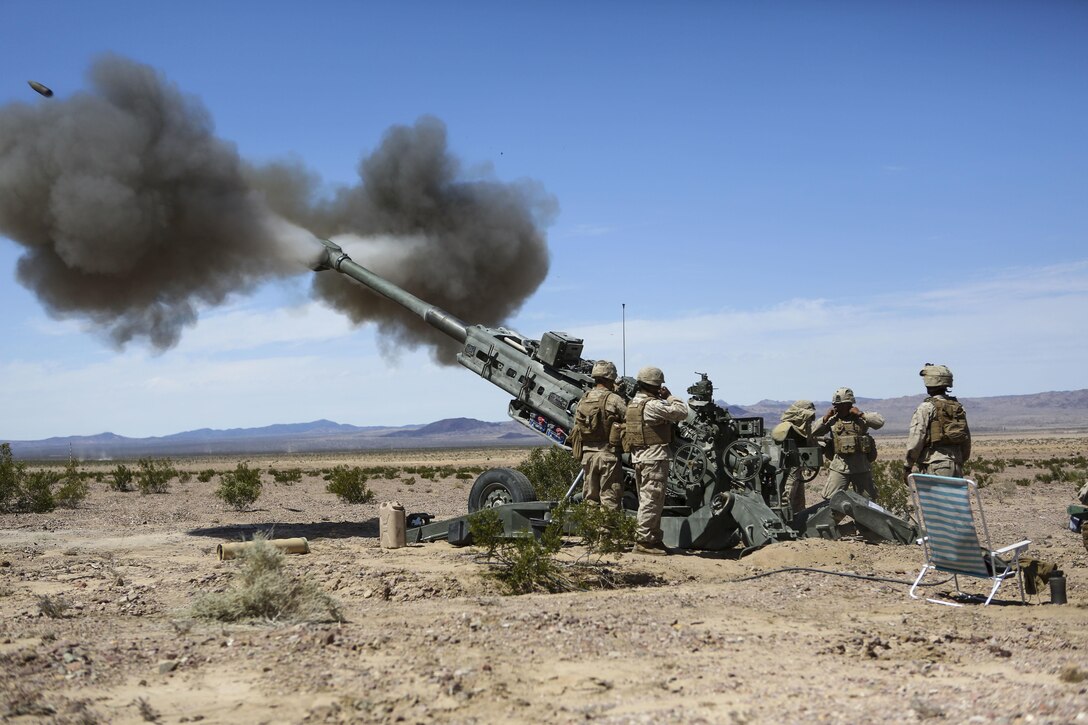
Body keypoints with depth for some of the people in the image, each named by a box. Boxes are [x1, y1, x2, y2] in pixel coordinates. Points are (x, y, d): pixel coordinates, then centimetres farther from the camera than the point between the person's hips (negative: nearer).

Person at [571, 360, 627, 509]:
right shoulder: (614, 400, -10)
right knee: (610, 500, -1)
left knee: (590, 499, 12)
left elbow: (576, 429, 14)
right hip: (608, 454, -5)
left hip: (587, 454, 5)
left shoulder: (583, 400, 9)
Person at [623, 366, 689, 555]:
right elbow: (681, 412, -13)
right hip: (654, 457, -10)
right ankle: (643, 542, -7)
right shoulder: (652, 405, -17)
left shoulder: (633, 403, 14)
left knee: (647, 500, 16)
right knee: (651, 500, -7)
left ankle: (653, 539, 23)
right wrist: (669, 396, -4)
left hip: (638, 457, 10)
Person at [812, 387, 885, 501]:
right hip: (839, 467, 1)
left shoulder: (861, 418, 2)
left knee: (868, 500, 10)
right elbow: (814, 433, 4)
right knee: (829, 499, -6)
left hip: (861, 467, 0)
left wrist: (860, 414, -11)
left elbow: (880, 422, -12)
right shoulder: (832, 420, 6)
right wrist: (826, 417, -3)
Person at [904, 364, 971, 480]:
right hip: (956, 466, 7)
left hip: (935, 467, -7)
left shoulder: (926, 408, -8)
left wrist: (907, 466, -4)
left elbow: (916, 439, -11)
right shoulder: (958, 407, 13)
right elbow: (967, 440, 17)